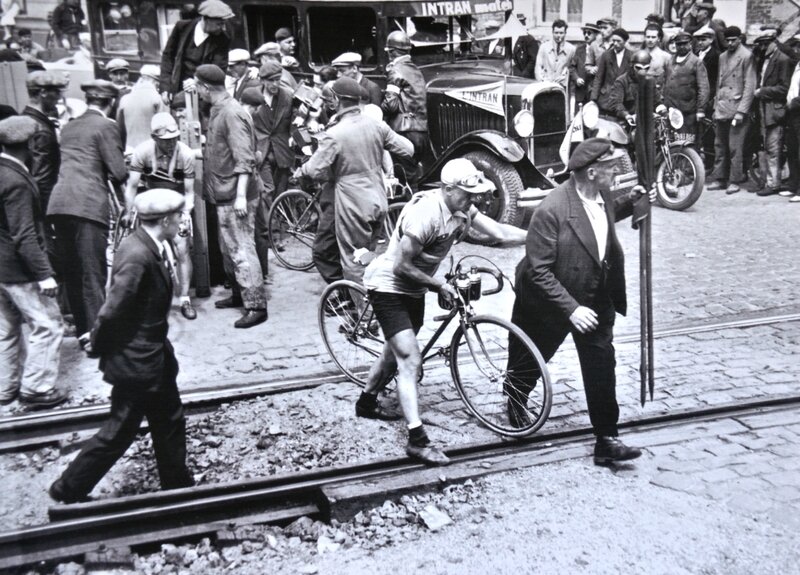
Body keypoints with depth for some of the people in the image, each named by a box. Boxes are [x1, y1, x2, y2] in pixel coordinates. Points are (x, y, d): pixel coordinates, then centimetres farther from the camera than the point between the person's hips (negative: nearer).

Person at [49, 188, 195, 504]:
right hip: (136, 361, -9)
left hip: (155, 356, 9)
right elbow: (112, 310, -25)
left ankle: (178, 485, 36)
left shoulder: (150, 247, 1)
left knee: (170, 423, 20)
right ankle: (69, 489, 25)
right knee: (119, 432, 7)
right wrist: (99, 345, -9)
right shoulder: (137, 256, -29)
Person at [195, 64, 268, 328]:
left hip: (235, 195, -10)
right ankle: (239, 294, 32)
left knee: (241, 250, -7)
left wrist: (241, 195, -28)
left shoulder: (231, 113, -18)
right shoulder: (218, 110, 12)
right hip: (224, 194, 10)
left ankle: (256, 306, -2)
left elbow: (244, 159, -24)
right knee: (228, 249, 18)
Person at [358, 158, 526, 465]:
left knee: (396, 351, 23)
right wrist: (439, 285, -18)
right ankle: (417, 439, -13)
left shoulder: (463, 209, -8)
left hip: (413, 289, 9)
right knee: (411, 361, -14)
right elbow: (401, 267, -26)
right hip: (388, 287, -9)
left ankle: (366, 402, 45)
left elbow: (502, 233, -11)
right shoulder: (425, 213, -31)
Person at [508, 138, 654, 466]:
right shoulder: (551, 211, -29)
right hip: (549, 305, -5)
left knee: (601, 369, 0)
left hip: (596, 300, 5)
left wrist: (630, 203, 2)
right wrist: (571, 308, -31)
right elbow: (538, 270, -28)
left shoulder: (602, 197, -6)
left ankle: (606, 440, 11)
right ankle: (515, 405, 49)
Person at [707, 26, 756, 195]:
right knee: (720, 146, 9)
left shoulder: (746, 56, -5)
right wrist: (716, 106, 12)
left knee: (735, 148, -5)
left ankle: (734, 181, 2)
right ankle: (719, 179, 16)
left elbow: (749, 86, -9)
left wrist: (741, 111, -15)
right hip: (721, 109, 6)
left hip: (737, 108, -6)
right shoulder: (723, 57, 15)